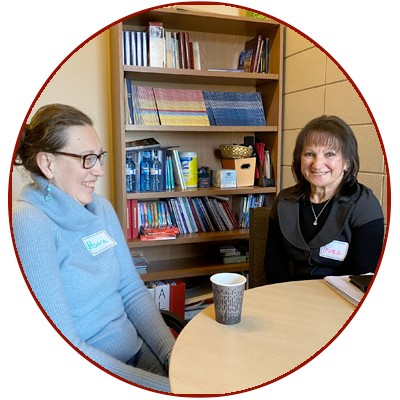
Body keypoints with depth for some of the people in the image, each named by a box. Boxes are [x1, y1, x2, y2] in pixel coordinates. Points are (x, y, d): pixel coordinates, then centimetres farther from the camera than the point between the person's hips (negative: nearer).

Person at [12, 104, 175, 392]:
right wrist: (165, 386, -18)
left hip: (140, 354, 6)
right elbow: (62, 348, -19)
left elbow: (133, 291, 7)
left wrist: (173, 354, -6)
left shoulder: (102, 208, 4)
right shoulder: (28, 224, -18)